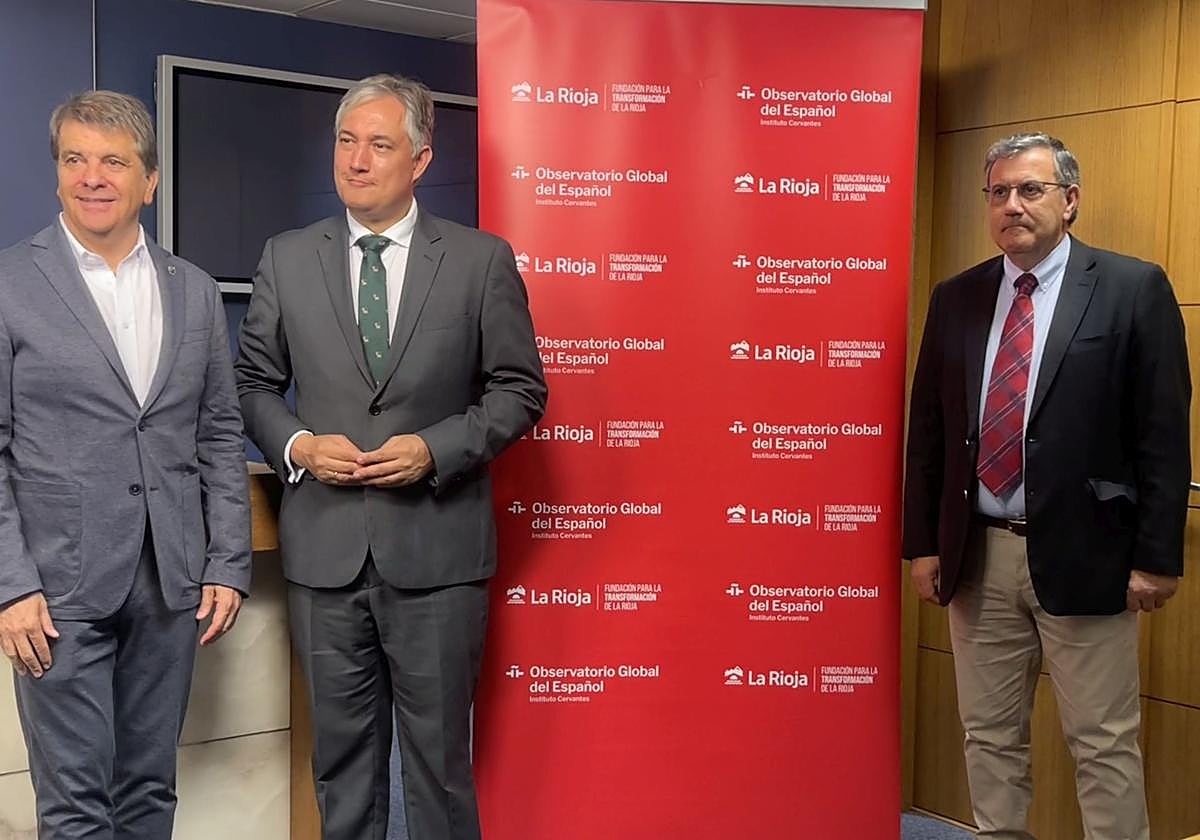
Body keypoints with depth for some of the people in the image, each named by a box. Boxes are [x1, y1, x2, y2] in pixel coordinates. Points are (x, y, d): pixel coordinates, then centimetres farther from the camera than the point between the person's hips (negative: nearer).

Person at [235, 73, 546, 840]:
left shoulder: (482, 260, 0)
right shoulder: (288, 259, 7)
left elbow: (520, 389, 1)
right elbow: (255, 382, 12)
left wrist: (435, 449, -13)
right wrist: (297, 445, -7)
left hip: (437, 548, -2)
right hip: (326, 547, 2)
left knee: (438, 748, 8)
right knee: (342, 750, 14)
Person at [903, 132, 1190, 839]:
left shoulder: (1134, 289, -4)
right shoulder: (957, 298, 8)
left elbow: (1164, 433, -6)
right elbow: (928, 430, 10)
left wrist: (1157, 556, -10)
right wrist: (923, 542, 7)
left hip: (1083, 555, -4)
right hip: (978, 555, 4)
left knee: (1105, 746, 5)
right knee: (990, 737, 15)